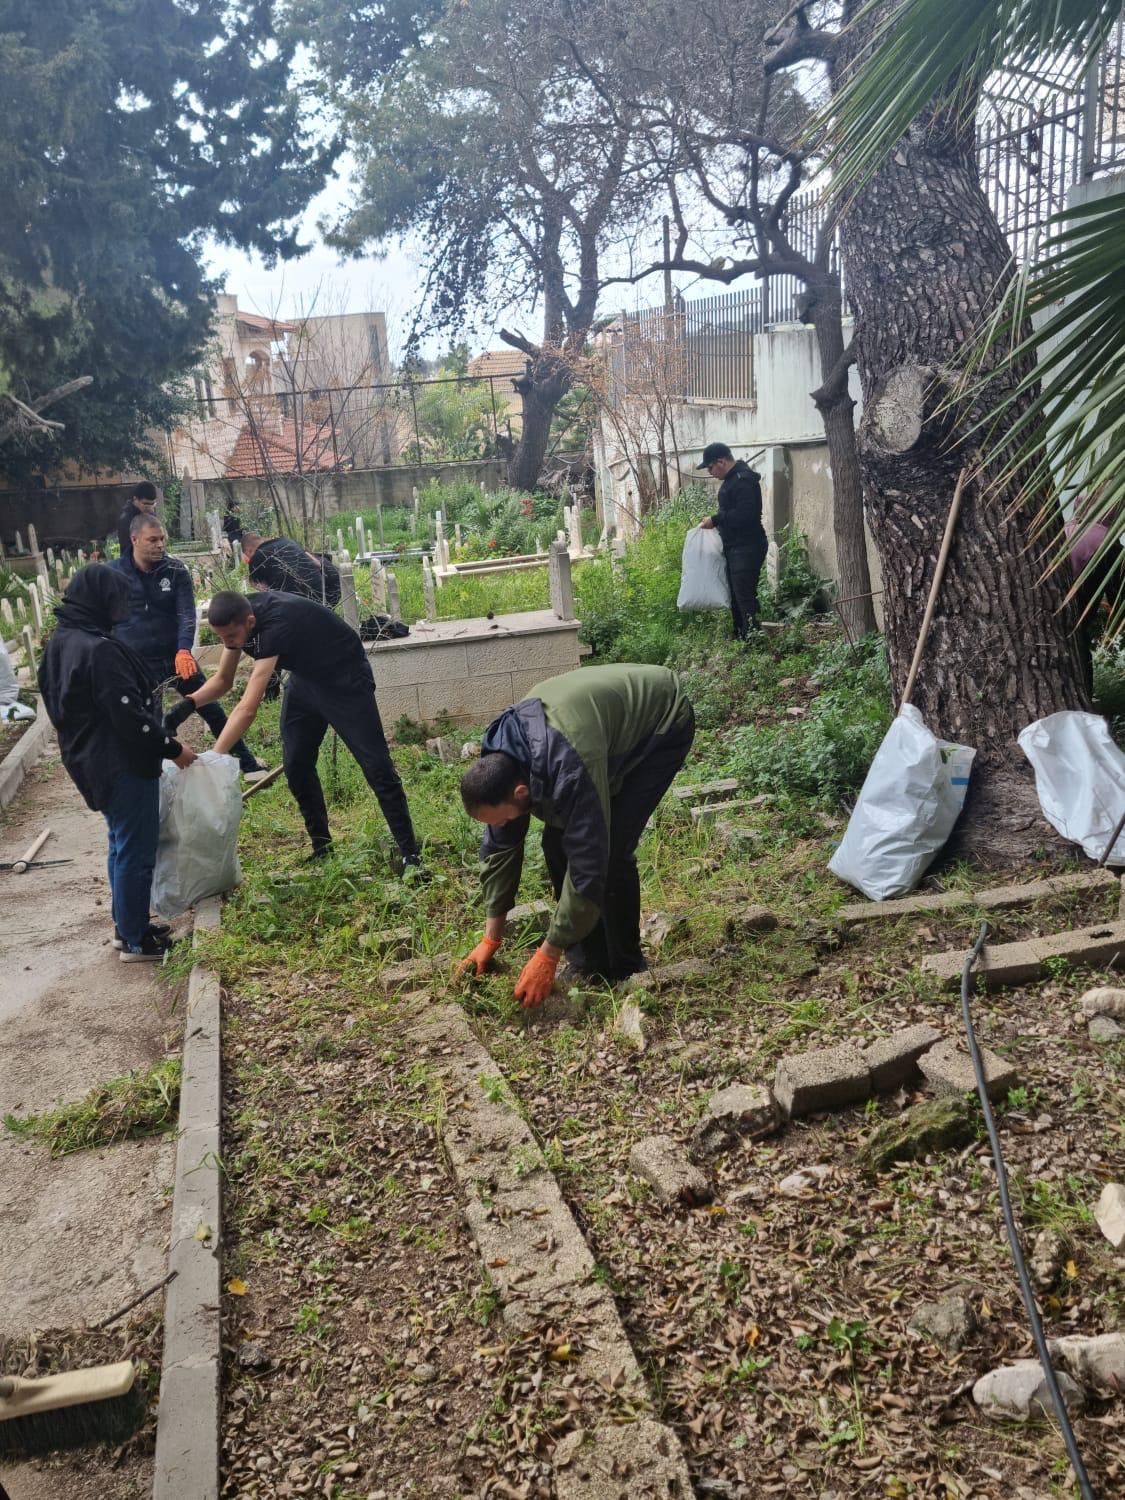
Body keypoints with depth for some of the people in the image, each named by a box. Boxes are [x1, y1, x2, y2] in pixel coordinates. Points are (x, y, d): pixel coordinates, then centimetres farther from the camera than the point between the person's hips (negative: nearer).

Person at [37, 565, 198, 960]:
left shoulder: (59, 643, 7)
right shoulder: (99, 649, -25)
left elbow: (59, 705, 16)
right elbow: (129, 715, -26)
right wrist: (172, 748, -14)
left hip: (90, 761, 10)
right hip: (123, 764, -10)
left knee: (122, 845, 21)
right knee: (136, 851, 1)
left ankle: (126, 924, 32)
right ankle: (134, 940, 11)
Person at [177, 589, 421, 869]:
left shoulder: (275, 624, -39)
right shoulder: (236, 617, -14)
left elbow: (248, 708, -44)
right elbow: (223, 681, -1)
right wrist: (188, 704, -20)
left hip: (345, 677, -8)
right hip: (305, 676, 8)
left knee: (375, 764, -10)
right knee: (296, 767, 2)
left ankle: (410, 854, -4)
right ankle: (322, 849, 15)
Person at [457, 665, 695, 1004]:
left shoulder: (569, 768, -42)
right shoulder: (501, 763, -16)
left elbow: (587, 864, -36)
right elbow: (501, 846, -4)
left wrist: (547, 956, -28)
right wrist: (491, 938, -1)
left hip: (661, 721, -7)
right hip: (611, 714, 8)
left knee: (609, 849, -19)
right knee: (557, 842, -3)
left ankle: (624, 973, 0)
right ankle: (588, 964, 11)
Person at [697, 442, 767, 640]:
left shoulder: (743, 480, -17)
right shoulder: (732, 479, 16)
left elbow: (745, 513, -26)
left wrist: (716, 519, -18)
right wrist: (717, 520, 10)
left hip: (746, 548, -11)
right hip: (735, 548, 11)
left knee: (744, 597, -11)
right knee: (736, 597, 15)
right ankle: (739, 638, 23)